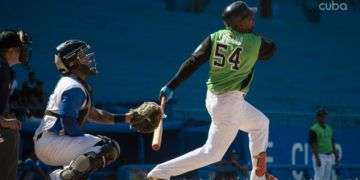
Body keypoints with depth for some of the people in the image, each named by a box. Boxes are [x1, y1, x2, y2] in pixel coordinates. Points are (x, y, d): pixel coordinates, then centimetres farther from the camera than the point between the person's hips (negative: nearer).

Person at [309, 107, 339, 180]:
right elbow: (313, 145, -16)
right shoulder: (313, 129, -11)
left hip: (329, 157, 8)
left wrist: (336, 156, 12)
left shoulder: (329, 128, 13)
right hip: (319, 156, -8)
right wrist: (317, 159, -23)